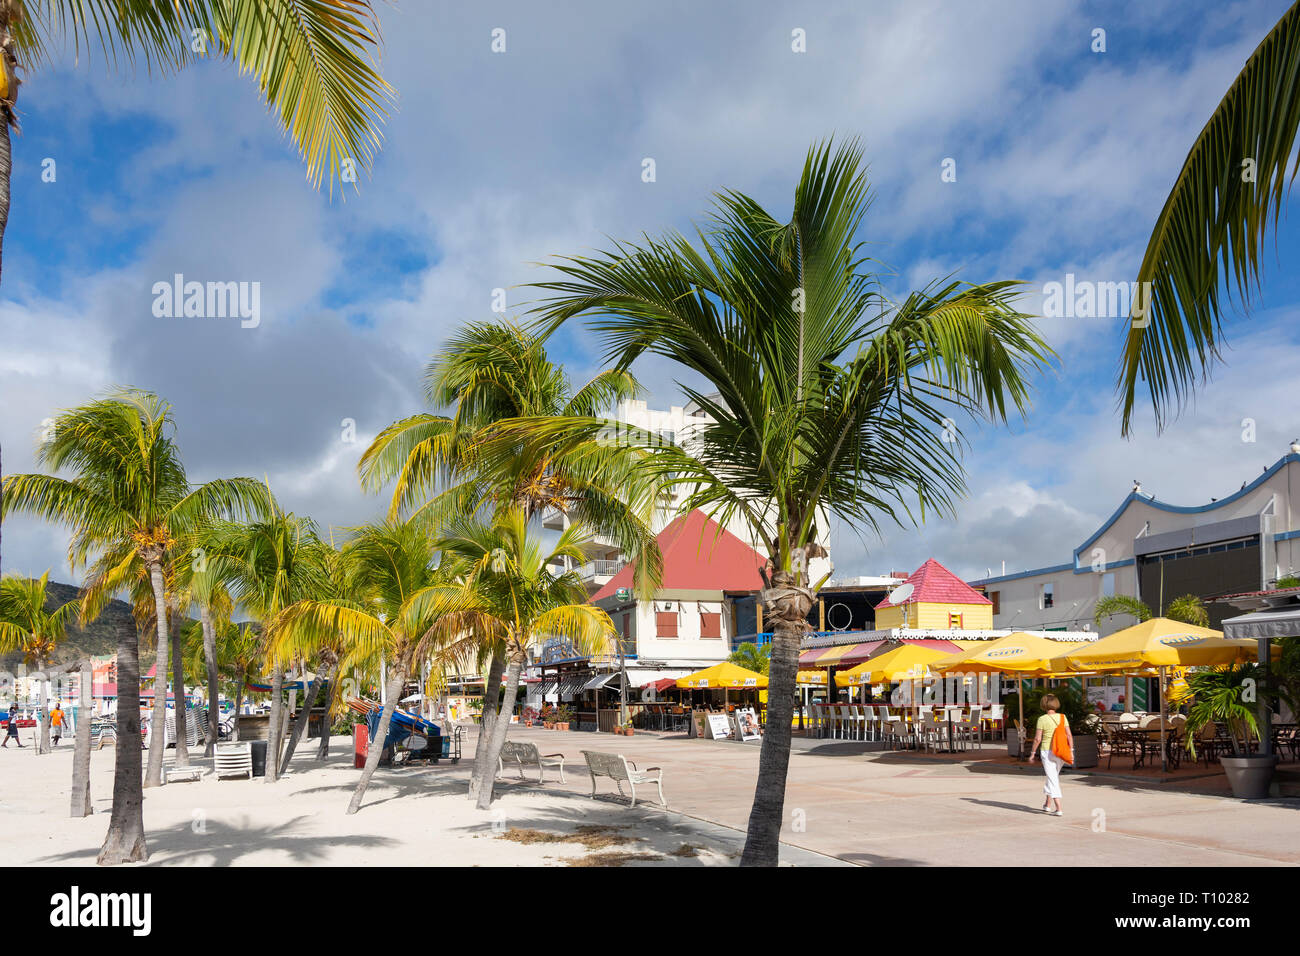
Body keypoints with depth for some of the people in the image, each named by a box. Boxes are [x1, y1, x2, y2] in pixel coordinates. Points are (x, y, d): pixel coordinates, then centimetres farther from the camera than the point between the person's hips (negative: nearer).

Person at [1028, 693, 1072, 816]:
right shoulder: (1062, 717, 0)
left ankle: (1059, 809, -8)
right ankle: (1047, 804, 31)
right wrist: (1071, 751, 4)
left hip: (1047, 751, -4)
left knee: (1053, 780, -1)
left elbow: (1037, 738, -11)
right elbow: (1069, 735, -3)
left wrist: (1032, 753, -2)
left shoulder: (1042, 719, -10)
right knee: (1053, 777, 22)